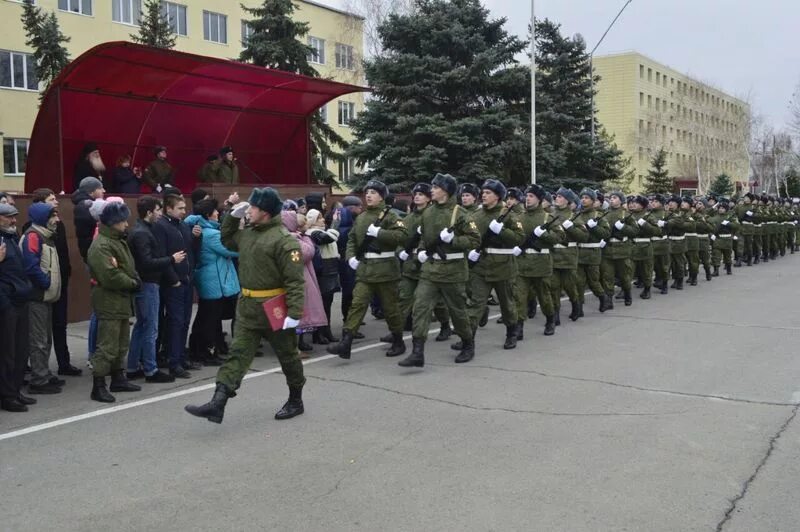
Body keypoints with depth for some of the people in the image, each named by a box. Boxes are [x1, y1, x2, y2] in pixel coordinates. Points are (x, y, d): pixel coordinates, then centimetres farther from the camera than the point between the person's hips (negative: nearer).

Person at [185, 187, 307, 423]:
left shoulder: (284, 239, -17)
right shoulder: (247, 233, 8)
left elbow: (295, 280, -20)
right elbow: (227, 240, 30)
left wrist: (294, 313, -25)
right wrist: (233, 216, 13)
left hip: (274, 309, -7)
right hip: (247, 307, 7)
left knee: (287, 355, 11)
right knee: (237, 354, 0)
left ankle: (296, 401, 28)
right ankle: (218, 403, -5)